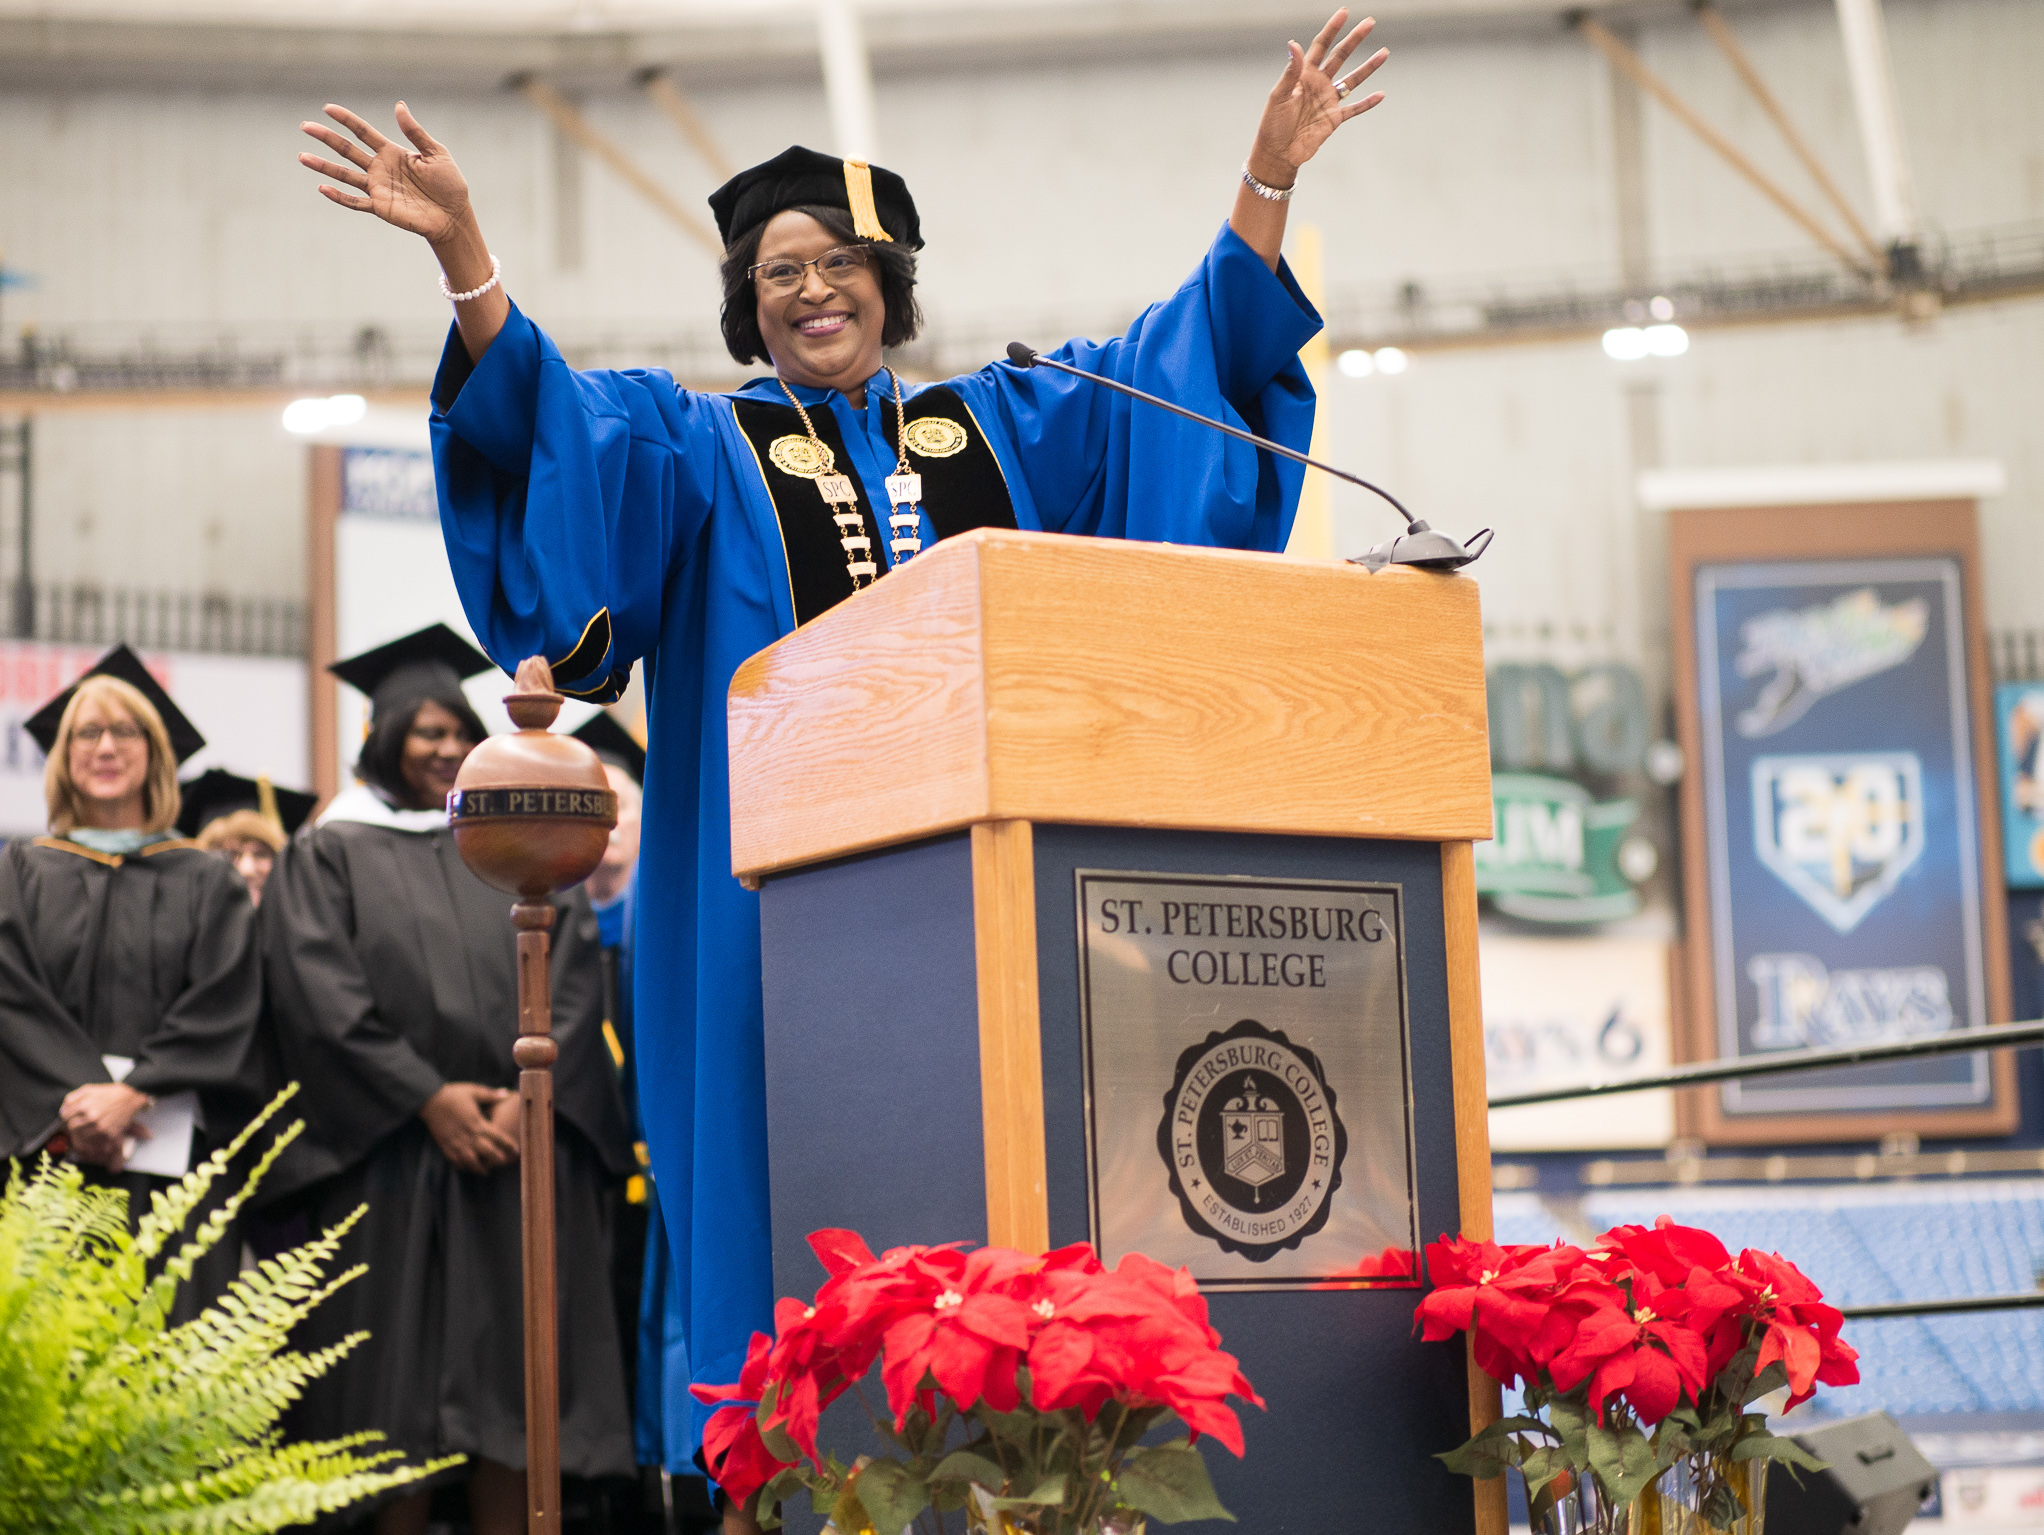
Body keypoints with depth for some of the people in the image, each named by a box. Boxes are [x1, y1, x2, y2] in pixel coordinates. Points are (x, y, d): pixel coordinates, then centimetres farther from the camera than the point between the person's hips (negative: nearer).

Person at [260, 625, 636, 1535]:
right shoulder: (330, 855, 10)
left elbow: (570, 984, 8)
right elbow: (322, 992, -3)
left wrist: (528, 1098, -9)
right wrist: (429, 1097, -12)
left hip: (521, 1155, 2)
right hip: (389, 1158, -2)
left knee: (511, 1387, -3)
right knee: (399, 1390, -5)